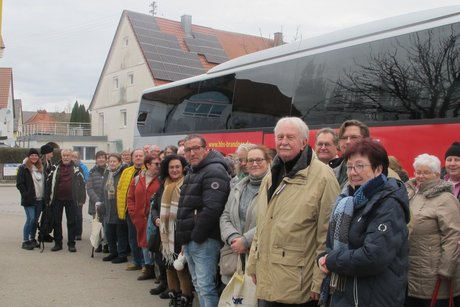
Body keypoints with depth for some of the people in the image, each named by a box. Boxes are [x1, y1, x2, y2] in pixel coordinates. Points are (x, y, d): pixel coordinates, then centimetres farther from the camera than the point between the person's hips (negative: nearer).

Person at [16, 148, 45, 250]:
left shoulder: (40, 168, 14)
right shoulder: (23, 168, -4)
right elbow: (19, 184, -8)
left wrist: (44, 196, 8)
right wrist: (26, 195, -16)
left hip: (39, 200, 6)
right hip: (29, 200, -6)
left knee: (36, 220, 10)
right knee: (30, 219, -11)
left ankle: (32, 239, 21)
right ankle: (25, 241, -2)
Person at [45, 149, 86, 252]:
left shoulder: (76, 169, 2)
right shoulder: (55, 168, 3)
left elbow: (82, 183, 2)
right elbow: (48, 182, 3)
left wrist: (81, 199, -4)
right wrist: (47, 199, -2)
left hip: (71, 200, -1)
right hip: (57, 199, 1)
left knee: (72, 222, 4)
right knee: (57, 222, 8)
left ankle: (71, 244, 13)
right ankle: (58, 243, 19)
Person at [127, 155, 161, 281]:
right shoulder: (137, 179, 7)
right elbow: (130, 198, 11)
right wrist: (133, 213, 3)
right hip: (140, 218, 4)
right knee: (144, 242, 14)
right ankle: (148, 269, 28)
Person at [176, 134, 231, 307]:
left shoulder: (214, 172, -13)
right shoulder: (192, 172, 18)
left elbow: (211, 209, -23)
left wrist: (196, 236, -18)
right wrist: (184, 235, 15)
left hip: (204, 240, -10)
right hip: (189, 240, 10)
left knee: (205, 286, -7)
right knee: (198, 285, 16)